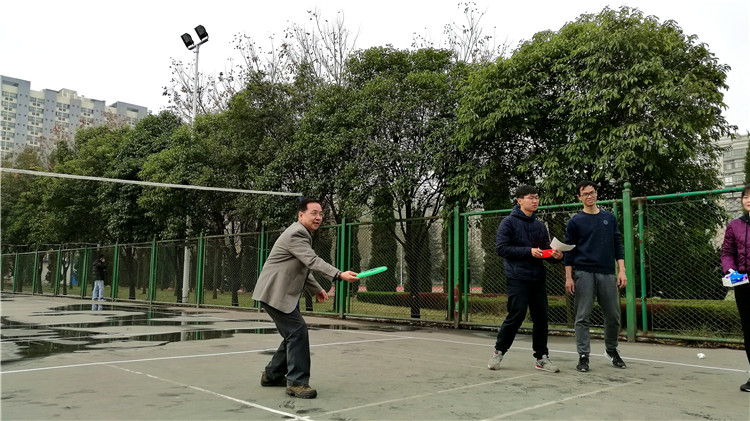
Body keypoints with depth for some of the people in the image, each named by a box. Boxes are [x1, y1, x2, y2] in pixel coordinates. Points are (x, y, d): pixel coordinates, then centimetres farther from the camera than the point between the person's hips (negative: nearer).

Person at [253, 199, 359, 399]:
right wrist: (340, 275, -42)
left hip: (285, 295, 11)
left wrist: (316, 289, 20)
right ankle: (297, 382, -10)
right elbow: (313, 261, -31)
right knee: (298, 331, -15)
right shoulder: (296, 234, -17)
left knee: (294, 334, 14)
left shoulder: (302, 234, 17)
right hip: (275, 294, -11)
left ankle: (272, 375, 27)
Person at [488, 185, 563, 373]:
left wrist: (556, 255, -4)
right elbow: (501, 248, -11)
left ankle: (542, 357, 16)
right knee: (516, 315, -7)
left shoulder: (540, 225, 15)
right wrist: (528, 251, -17)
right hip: (518, 278, -6)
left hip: (538, 278, 6)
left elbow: (546, 250, 19)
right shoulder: (509, 222, -3)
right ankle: (499, 351, 11)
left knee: (541, 317, 5)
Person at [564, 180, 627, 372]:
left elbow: (618, 245, 12)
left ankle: (612, 350, 29)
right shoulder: (575, 222, 3)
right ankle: (583, 356, 4)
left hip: (608, 274, 3)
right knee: (582, 317, -3)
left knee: (613, 316, 8)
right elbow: (569, 250, 3)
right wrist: (568, 277, -3)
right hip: (584, 273, -3)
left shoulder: (610, 218, 12)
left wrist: (622, 270, 3)